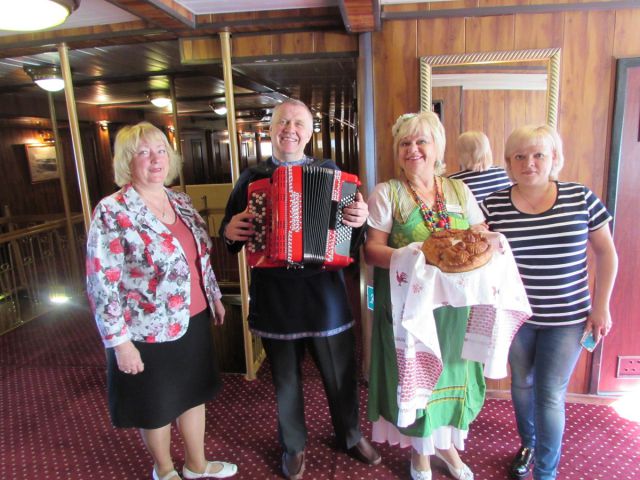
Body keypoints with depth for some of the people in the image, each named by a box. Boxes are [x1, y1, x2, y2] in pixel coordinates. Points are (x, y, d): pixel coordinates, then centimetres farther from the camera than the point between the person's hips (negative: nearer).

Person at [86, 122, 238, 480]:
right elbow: (102, 283, -18)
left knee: (194, 393, 20)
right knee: (157, 406, 15)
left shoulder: (181, 203, 4)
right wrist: (120, 342, -18)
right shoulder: (112, 212, -16)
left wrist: (214, 296, 16)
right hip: (149, 331, -6)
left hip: (194, 321, 6)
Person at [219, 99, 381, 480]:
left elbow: (352, 214, 1)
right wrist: (230, 231, -11)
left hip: (324, 291, 0)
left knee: (341, 371, 15)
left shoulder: (330, 171, 3)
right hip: (274, 295, 0)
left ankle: (351, 435, 43)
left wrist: (361, 217, -20)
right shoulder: (251, 178, 4)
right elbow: (229, 229, 11)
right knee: (286, 377, 16)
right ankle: (294, 446, 41)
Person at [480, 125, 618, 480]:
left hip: (566, 318, -1)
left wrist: (601, 306, 0)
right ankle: (528, 444, 46)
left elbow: (606, 253, 1)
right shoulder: (493, 206, -8)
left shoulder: (581, 198, -7)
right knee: (522, 383, 19)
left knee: (550, 395, 3)